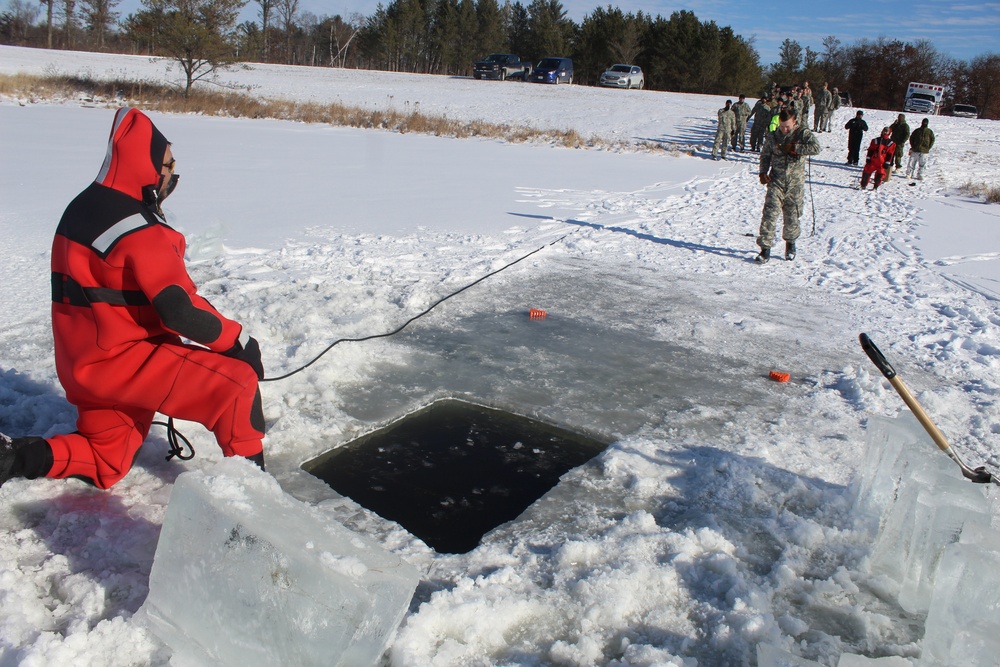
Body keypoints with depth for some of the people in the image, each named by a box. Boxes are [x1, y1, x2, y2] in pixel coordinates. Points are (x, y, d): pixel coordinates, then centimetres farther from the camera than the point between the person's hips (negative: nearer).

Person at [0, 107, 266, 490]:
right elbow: (180, 310, -25)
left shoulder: (82, 208, 9)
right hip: (125, 361, -9)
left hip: (87, 364, 9)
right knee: (238, 383, -11)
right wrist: (239, 340, -12)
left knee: (103, 466, 24)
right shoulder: (141, 232, -20)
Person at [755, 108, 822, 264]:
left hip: (795, 184, -1)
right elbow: (765, 155, 17)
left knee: (792, 216, 9)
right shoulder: (772, 137, 5)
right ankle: (765, 248, -9)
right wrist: (763, 172, 2)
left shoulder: (803, 133, -4)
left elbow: (816, 148, -19)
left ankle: (790, 243, 33)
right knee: (770, 213, -12)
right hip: (776, 181, 1)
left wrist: (793, 148, -20)